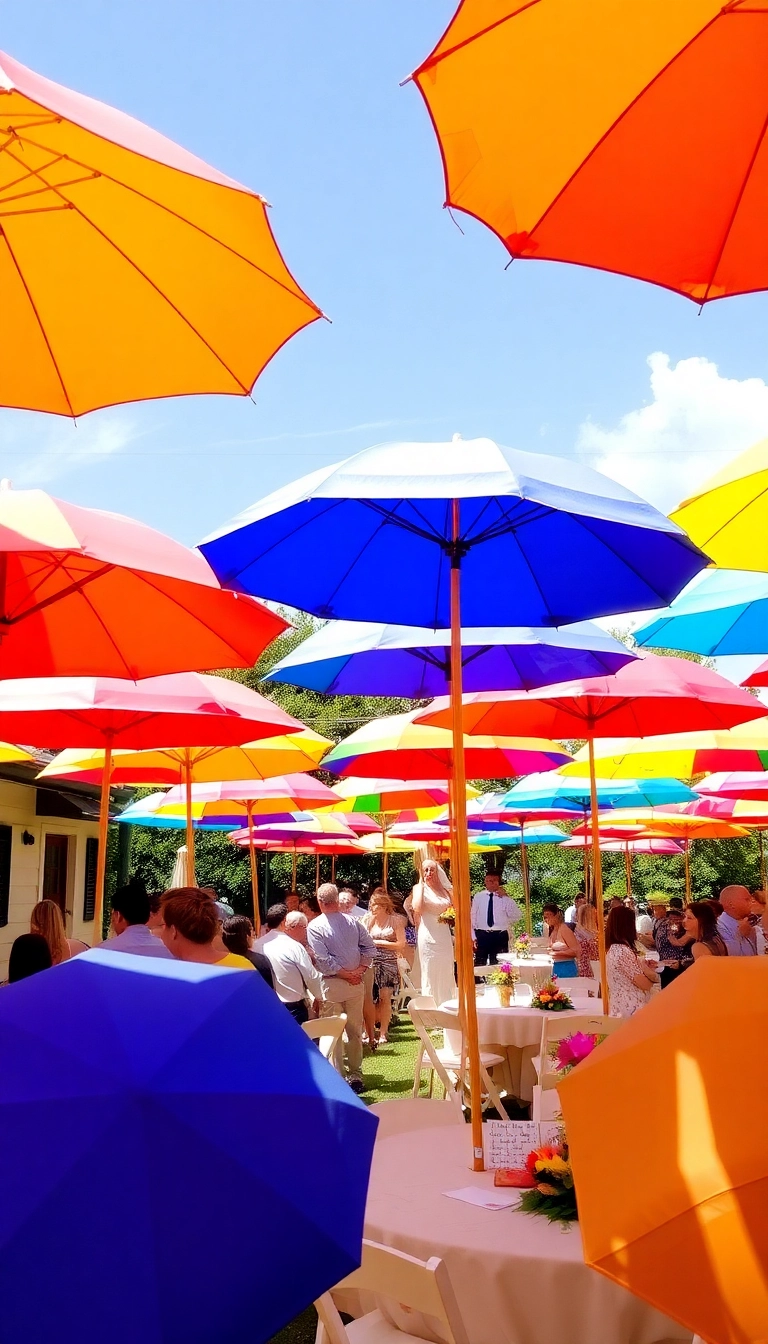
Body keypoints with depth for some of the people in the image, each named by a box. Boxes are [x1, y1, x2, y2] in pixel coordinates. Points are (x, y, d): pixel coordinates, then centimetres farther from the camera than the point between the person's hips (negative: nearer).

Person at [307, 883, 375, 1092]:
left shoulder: (314, 926, -10)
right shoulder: (352, 922, 3)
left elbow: (323, 960, -15)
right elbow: (370, 947, 1)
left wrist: (346, 974, -9)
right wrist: (359, 970, -1)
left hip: (332, 984, -4)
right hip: (355, 984, 4)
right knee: (355, 1031, 13)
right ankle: (356, 1076, 20)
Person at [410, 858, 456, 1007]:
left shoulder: (445, 889, 12)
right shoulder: (419, 888, -1)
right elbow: (417, 908, -21)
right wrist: (421, 884, -13)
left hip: (445, 936, 5)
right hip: (428, 937, -5)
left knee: (446, 975, 7)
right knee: (430, 975, -2)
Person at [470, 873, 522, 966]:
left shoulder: (505, 898, 4)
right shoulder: (478, 896, 6)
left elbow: (517, 916, -2)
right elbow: (473, 917, 7)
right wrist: (473, 937, 0)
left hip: (500, 936, 0)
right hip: (481, 935, 0)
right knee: (480, 965, 0)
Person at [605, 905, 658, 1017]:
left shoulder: (611, 949, 8)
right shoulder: (623, 951, -20)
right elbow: (645, 984, -15)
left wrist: (644, 966, 13)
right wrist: (652, 973, 3)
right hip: (631, 1009, -9)